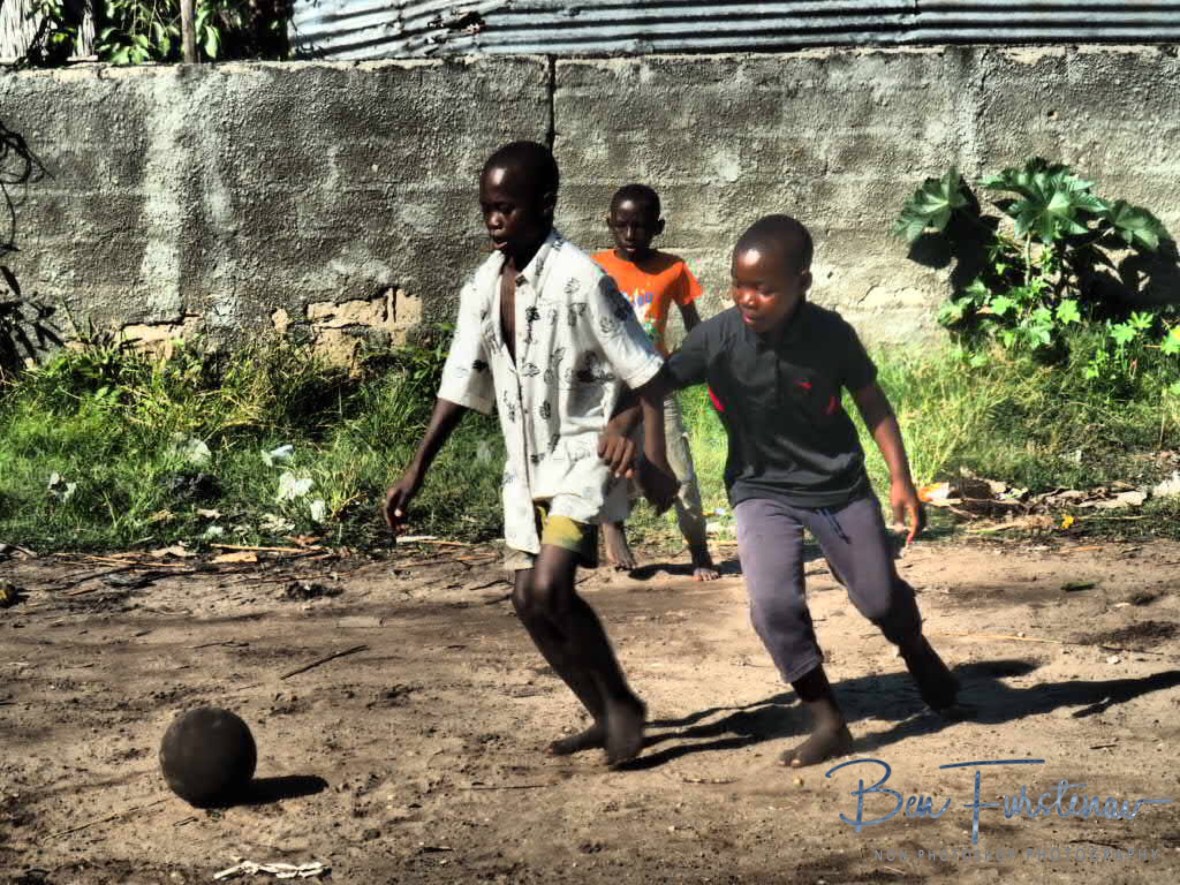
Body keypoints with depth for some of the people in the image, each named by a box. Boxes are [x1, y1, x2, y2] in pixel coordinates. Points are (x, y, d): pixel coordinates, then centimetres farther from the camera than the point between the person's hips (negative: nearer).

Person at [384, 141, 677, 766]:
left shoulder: (580, 279, -17)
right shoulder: (483, 287, 4)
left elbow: (642, 371, -13)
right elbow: (460, 385, 10)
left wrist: (656, 459, -20)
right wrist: (416, 471, 6)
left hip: (585, 455, -7)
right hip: (526, 462, 7)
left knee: (549, 588, -21)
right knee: (529, 600, 7)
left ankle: (621, 702, 1)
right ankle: (604, 718, 23)